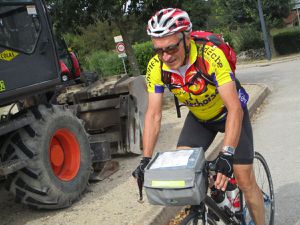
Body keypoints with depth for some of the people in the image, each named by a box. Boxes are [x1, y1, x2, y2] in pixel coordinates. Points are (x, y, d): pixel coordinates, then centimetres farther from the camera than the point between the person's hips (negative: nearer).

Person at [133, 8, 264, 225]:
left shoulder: (211, 56, -37)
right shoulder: (156, 67, -23)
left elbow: (234, 108, -40)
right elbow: (153, 115, -19)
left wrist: (226, 155, -50)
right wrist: (146, 160, -28)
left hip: (228, 112, -3)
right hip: (199, 117, 4)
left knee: (245, 180, -6)